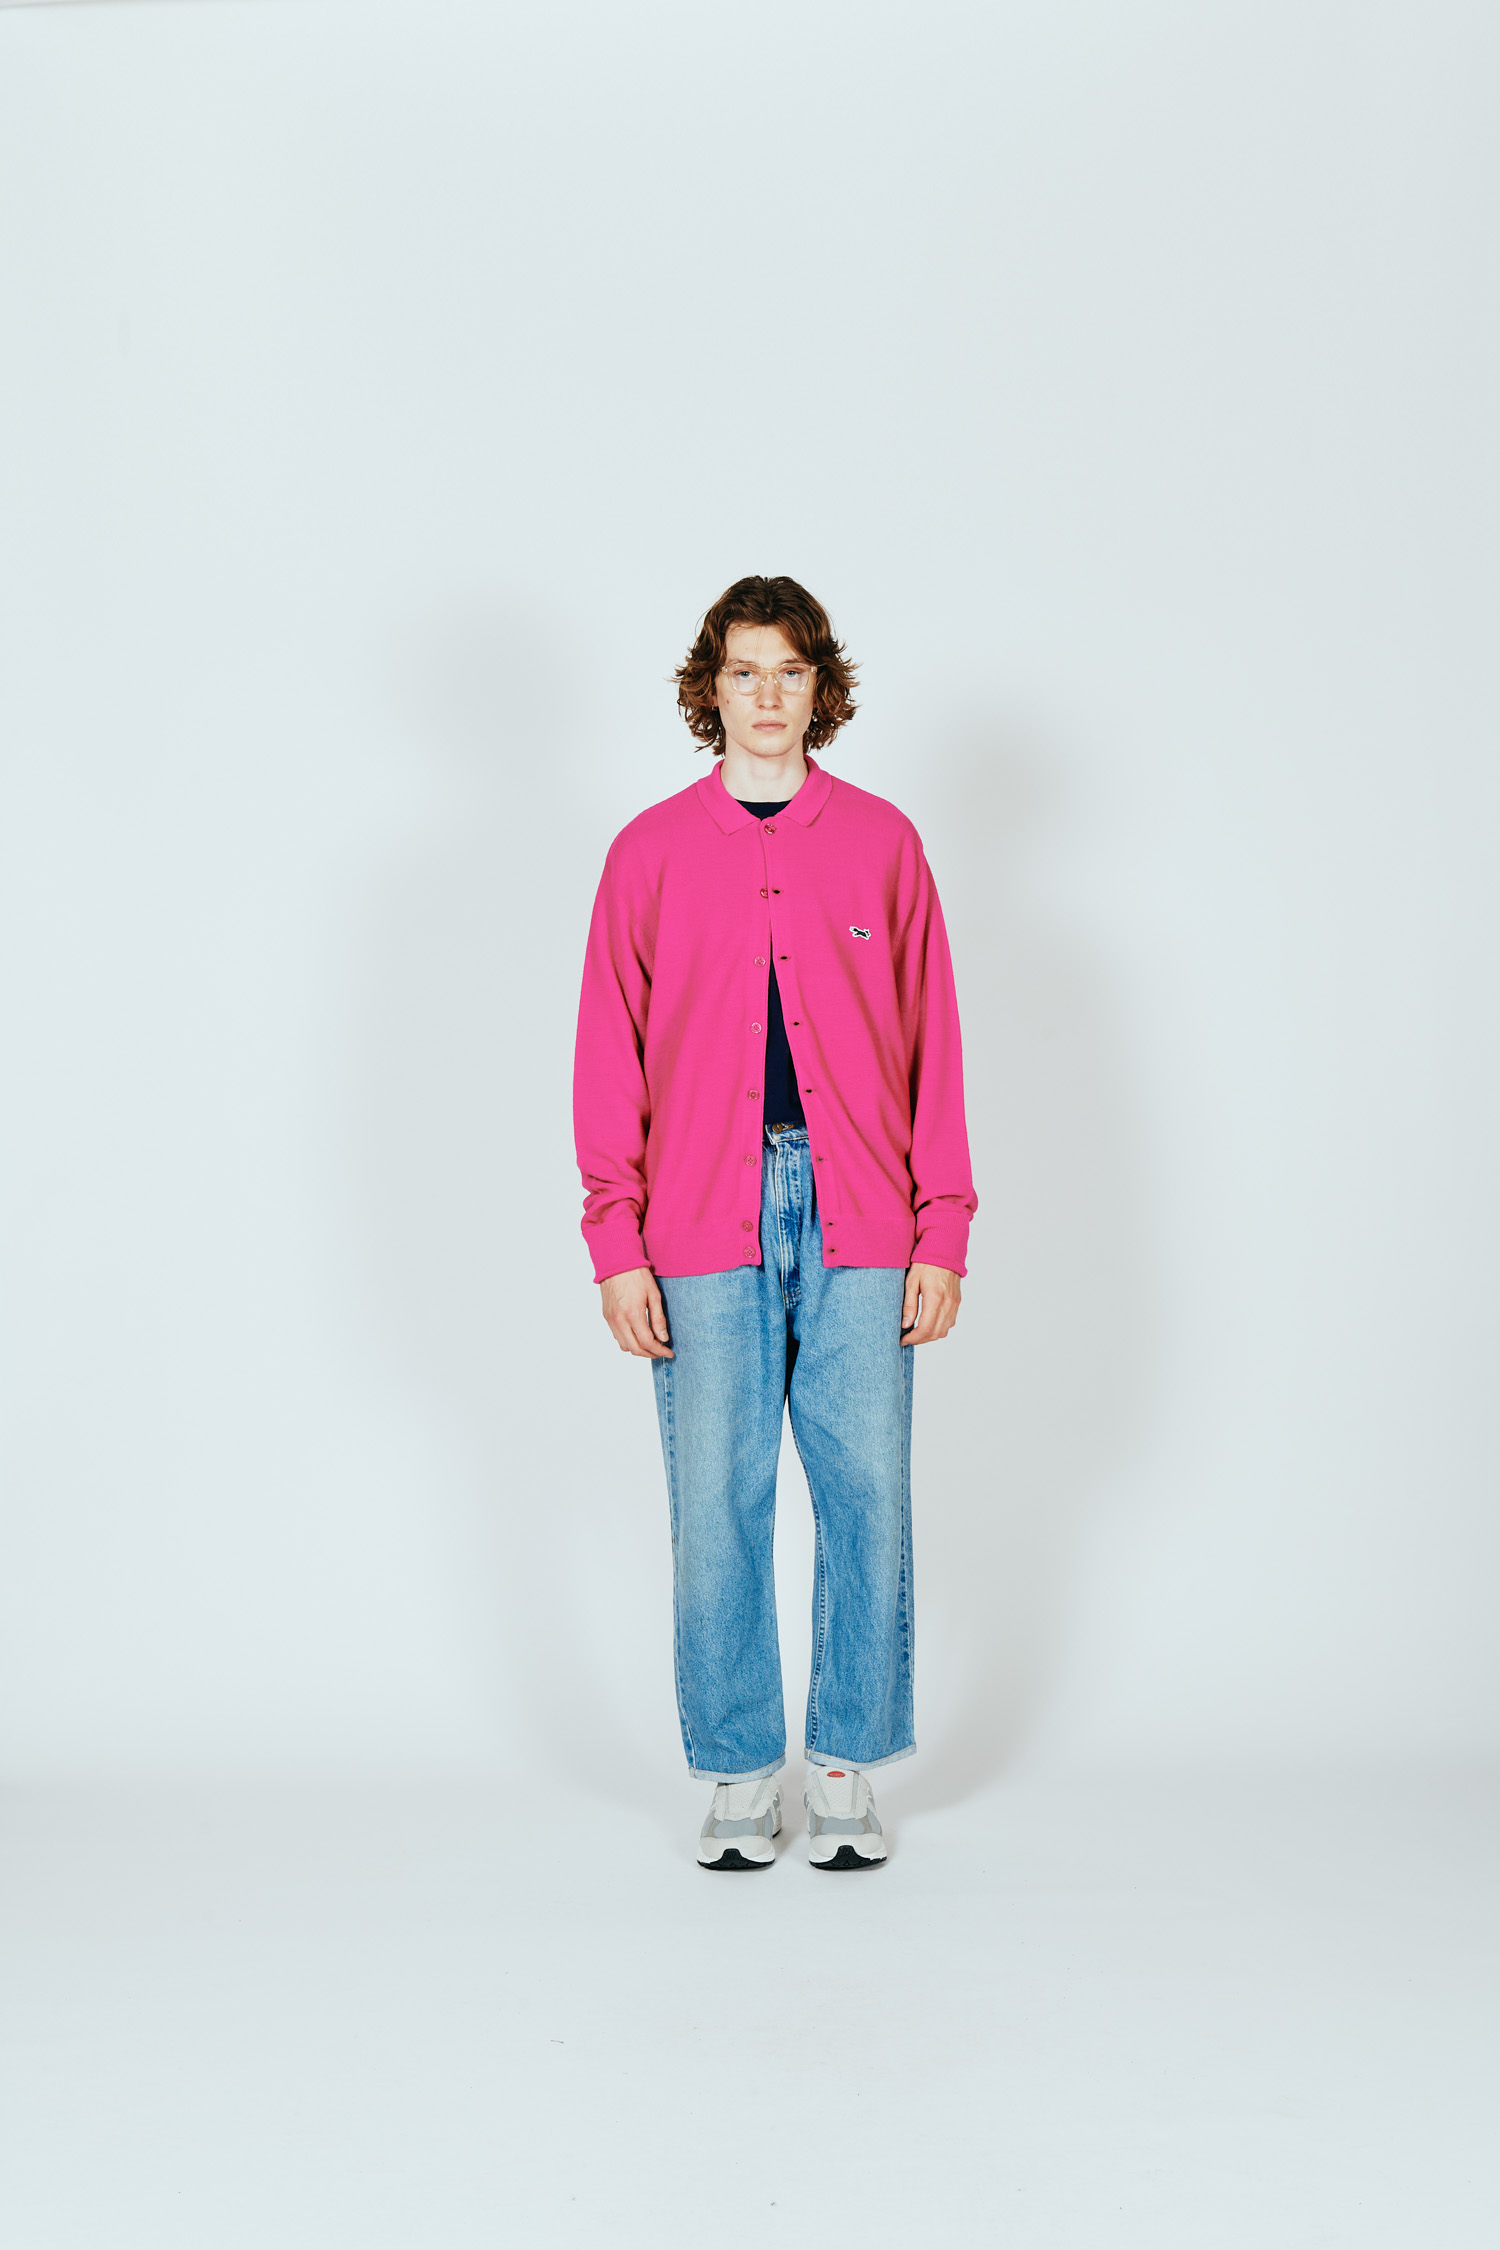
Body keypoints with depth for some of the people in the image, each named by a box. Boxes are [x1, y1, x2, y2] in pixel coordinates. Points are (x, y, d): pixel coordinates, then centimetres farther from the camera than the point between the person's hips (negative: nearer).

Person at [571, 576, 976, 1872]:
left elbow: (933, 1045, 8)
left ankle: (848, 1770, 18)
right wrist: (617, 1243, -2)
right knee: (716, 1502, 2)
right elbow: (610, 1059, 6)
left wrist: (943, 1230, 2)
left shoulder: (881, 842, 9)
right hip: (706, 1228, 0)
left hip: (861, 1225, 1)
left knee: (869, 1494, 3)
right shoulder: (651, 853, 7)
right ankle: (740, 1776, 17)